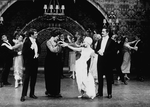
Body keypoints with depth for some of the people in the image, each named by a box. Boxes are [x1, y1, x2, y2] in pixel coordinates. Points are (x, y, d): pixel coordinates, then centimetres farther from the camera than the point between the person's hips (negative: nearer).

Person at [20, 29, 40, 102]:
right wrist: (31, 48, -23)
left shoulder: (36, 41, 7)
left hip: (35, 61, 7)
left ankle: (32, 93, 21)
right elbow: (24, 52, -17)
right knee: (27, 78, -5)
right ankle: (23, 95, 0)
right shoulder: (27, 41, -13)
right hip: (29, 62, -7)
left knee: (34, 78, 11)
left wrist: (38, 53, 3)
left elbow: (39, 48, 21)